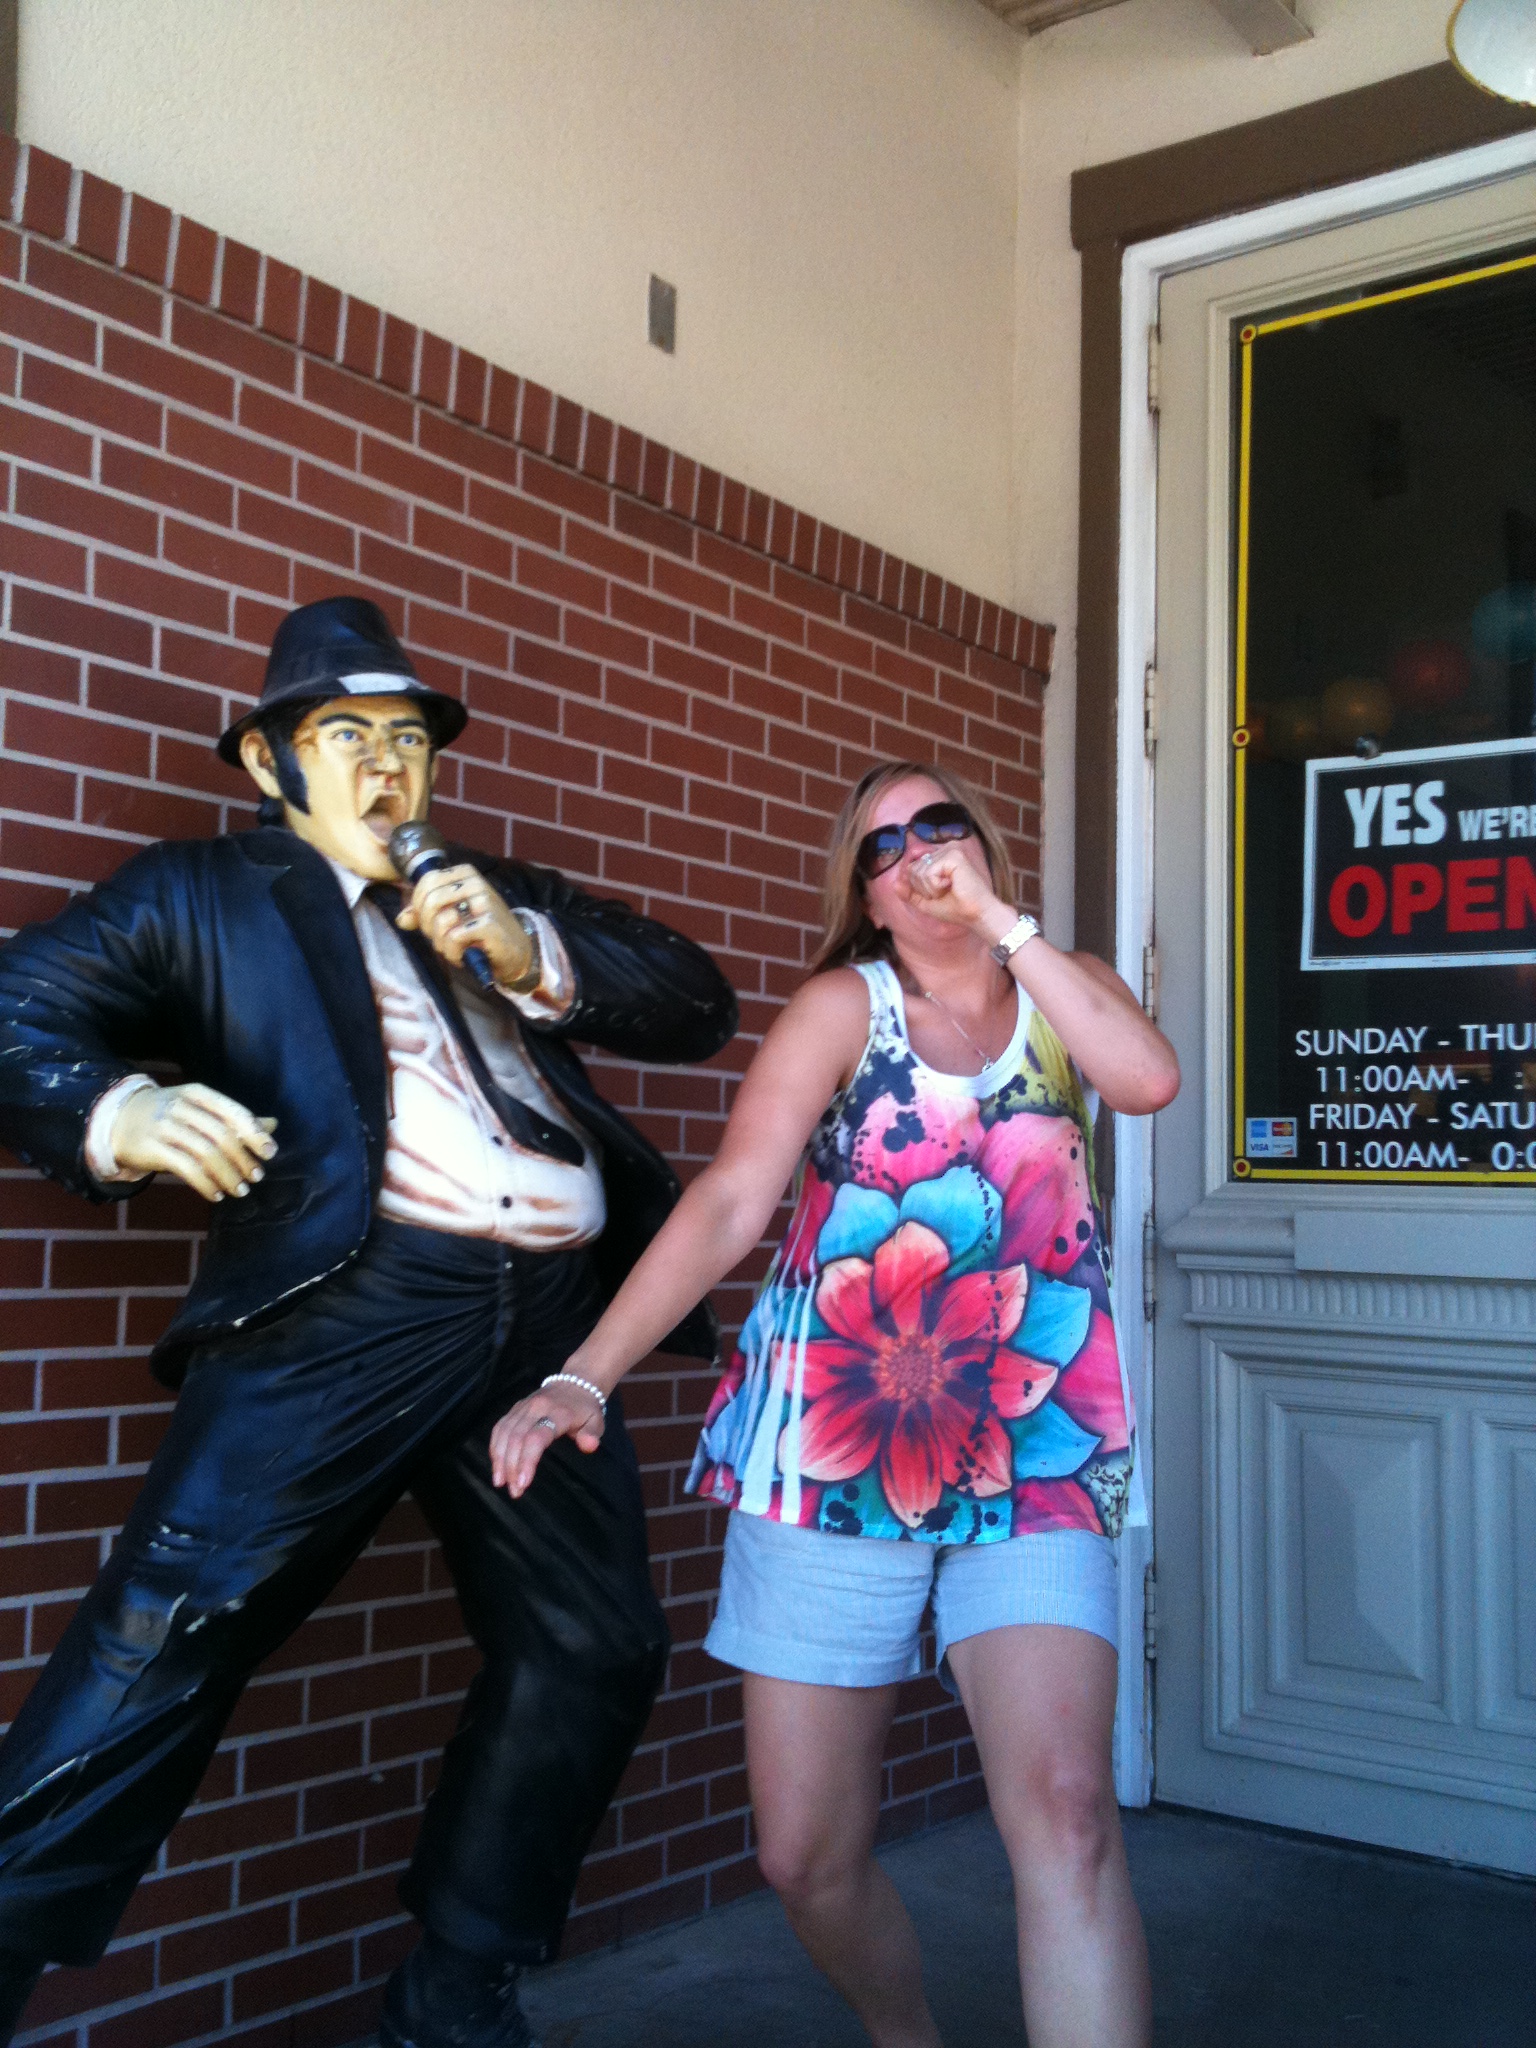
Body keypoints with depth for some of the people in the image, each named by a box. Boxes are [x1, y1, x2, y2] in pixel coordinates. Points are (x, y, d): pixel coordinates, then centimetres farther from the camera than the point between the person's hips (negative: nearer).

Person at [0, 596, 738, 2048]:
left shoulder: (505, 898, 24)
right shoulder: (201, 894, 14)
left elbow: (699, 1007, 16)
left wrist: (534, 955, -1)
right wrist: (117, 1111, -18)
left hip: (550, 1322, 5)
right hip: (346, 1308, -5)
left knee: (591, 1652, 9)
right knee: (171, 1630, -12)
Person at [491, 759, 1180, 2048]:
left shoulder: (1065, 991, 10)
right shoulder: (843, 1007, 2)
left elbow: (1150, 1081, -13)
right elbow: (728, 1204, -8)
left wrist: (1002, 923, -8)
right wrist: (585, 1377, -18)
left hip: (1037, 1460, 1)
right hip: (831, 1457, 0)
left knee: (1066, 1811, -19)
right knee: (808, 1858, 6)